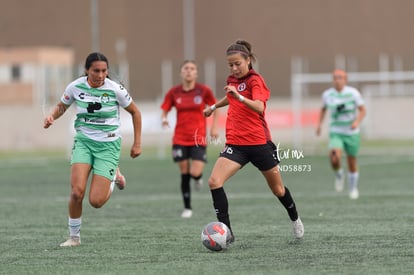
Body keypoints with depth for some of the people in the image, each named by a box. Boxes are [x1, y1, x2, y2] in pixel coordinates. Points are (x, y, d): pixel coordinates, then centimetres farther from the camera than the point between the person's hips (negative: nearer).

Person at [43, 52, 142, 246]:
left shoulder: (115, 89, -12)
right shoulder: (75, 87, -6)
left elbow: (135, 112, 3)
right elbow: (62, 106, 14)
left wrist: (137, 143, 3)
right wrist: (52, 117, -8)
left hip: (108, 145, -2)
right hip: (84, 141, 2)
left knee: (96, 201, -10)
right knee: (77, 191, -19)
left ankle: (114, 178, 24)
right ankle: (74, 236, 2)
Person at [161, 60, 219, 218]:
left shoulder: (204, 91, -4)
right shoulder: (173, 93, -1)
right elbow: (164, 111, 4)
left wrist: (214, 127, 3)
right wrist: (164, 119, -19)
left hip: (199, 138, -1)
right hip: (180, 139, 1)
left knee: (195, 173, -14)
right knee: (184, 174, 4)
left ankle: (199, 176, 25)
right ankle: (187, 208, 17)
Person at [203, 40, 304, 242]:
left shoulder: (255, 80, -11)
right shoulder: (232, 80, 8)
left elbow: (259, 107, -30)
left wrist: (239, 96, -43)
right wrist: (213, 107, 42)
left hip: (259, 142, -5)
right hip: (235, 143, 5)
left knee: (277, 189, 12)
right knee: (214, 181, -19)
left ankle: (295, 219, 43)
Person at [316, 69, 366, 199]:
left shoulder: (353, 93, -10)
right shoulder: (327, 94, -3)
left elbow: (362, 110, -5)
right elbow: (323, 108, 17)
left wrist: (357, 121, -23)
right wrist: (320, 124, 7)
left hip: (352, 132, 0)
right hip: (336, 133, 0)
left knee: (352, 163, 10)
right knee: (335, 158, -26)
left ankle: (353, 188, 35)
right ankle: (339, 175, 8)